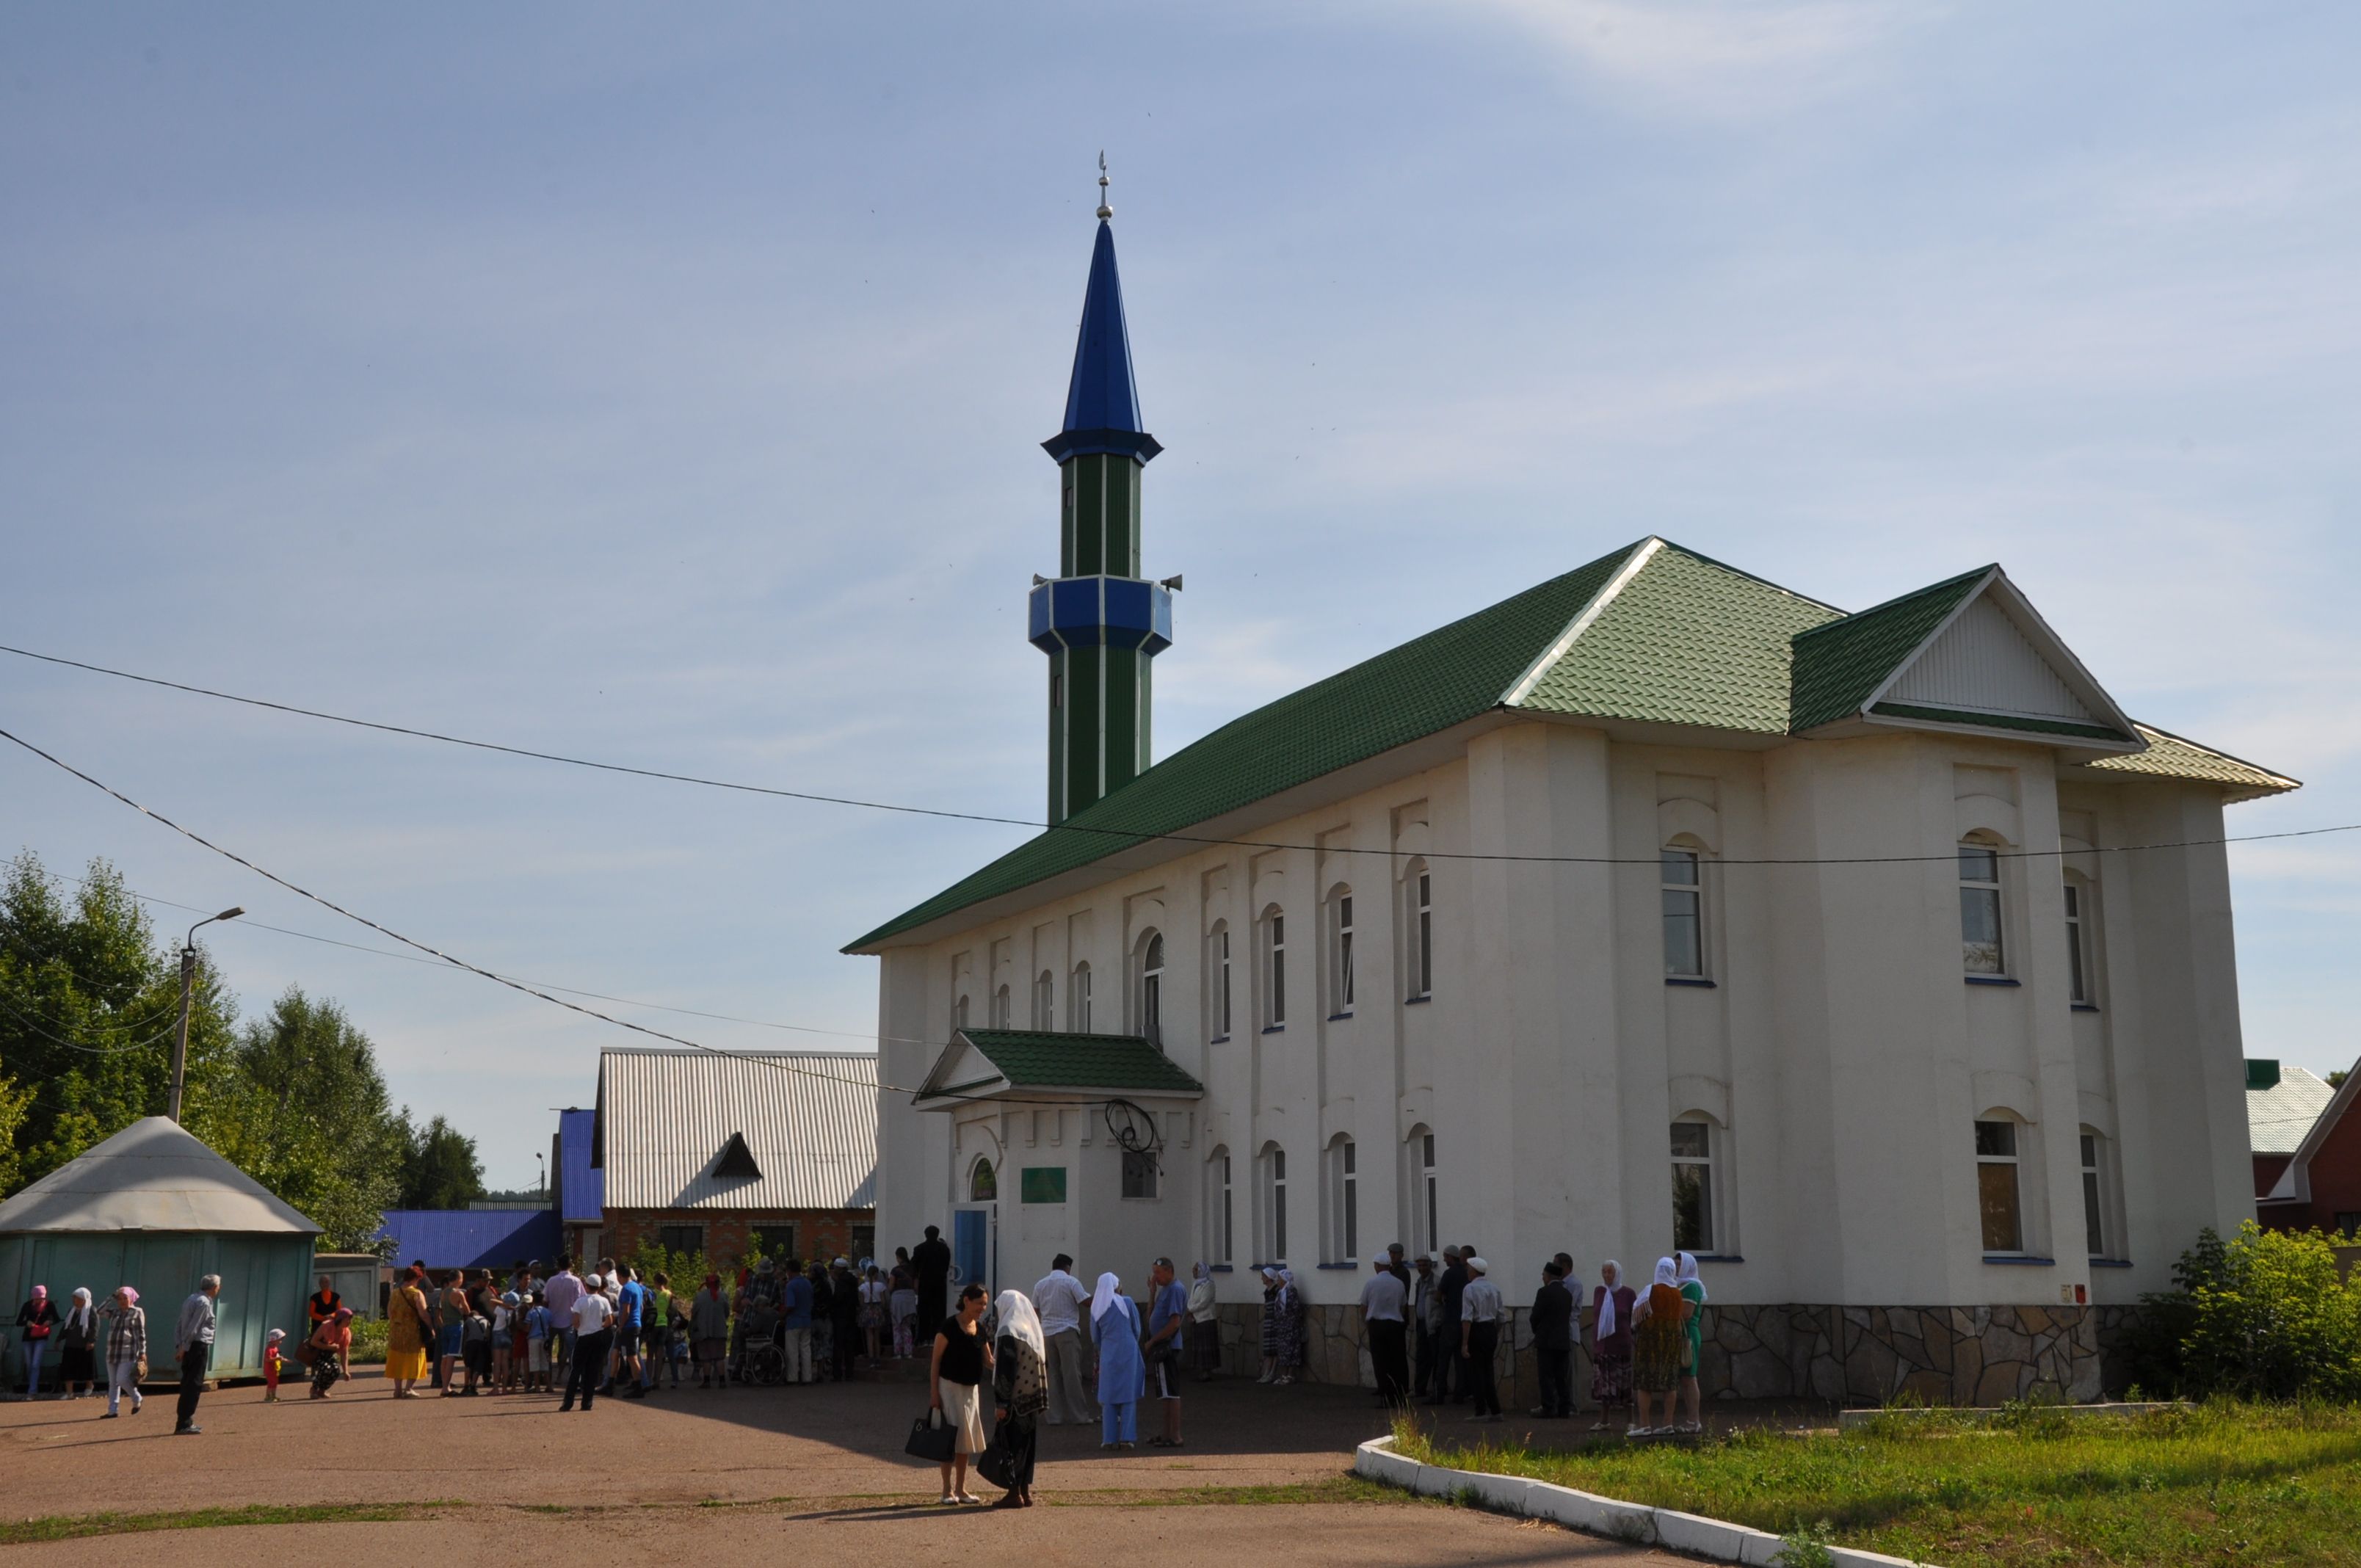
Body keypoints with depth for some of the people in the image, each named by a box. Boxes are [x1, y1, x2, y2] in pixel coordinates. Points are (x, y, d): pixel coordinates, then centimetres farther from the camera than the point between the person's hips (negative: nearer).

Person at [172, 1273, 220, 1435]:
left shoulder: (192, 1300, 18)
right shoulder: (204, 1303, -12)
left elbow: (179, 1325, 17)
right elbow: (192, 1328, -18)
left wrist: (178, 1346, 14)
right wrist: (184, 1347, -14)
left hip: (189, 1347, 10)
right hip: (199, 1345, -10)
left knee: (188, 1384, 14)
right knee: (194, 1385, -7)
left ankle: (185, 1422, 20)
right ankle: (184, 1424, -8)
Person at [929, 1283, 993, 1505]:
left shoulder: (979, 1330, 7)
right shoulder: (950, 1326, -13)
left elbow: (989, 1362, 8)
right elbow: (936, 1359, -12)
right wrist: (934, 1392, -16)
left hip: (971, 1389, 7)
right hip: (950, 1386, -7)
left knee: (966, 1440, 10)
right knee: (951, 1438, -6)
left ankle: (960, 1489, 18)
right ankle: (948, 1490, 1)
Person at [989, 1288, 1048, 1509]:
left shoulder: (1008, 1332, -13)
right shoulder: (1034, 1331, 10)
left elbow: (1005, 1369, -17)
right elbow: (1043, 1364, 13)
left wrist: (1001, 1402, -16)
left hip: (1015, 1398, -7)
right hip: (1033, 1397, 8)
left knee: (1011, 1443, -1)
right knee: (1028, 1443, 12)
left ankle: (1014, 1493, 0)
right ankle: (1026, 1491, 15)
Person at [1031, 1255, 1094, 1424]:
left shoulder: (1040, 1285, 12)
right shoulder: (1071, 1282, -4)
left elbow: (1035, 1310, 15)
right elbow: (1087, 1302, -10)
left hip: (1047, 1332, 5)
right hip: (1067, 1331, -5)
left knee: (1054, 1375, 9)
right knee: (1072, 1374, -4)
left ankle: (1055, 1416, 7)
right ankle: (1079, 1416, -4)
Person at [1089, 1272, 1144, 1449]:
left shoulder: (1096, 1308, 1)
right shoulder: (1127, 1302, -4)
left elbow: (1095, 1338, 9)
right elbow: (1137, 1329, 4)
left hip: (1108, 1354, 1)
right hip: (1128, 1353, -1)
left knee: (1108, 1397, 8)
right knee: (1128, 1395, 5)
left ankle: (1109, 1439, 4)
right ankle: (1126, 1438, 1)